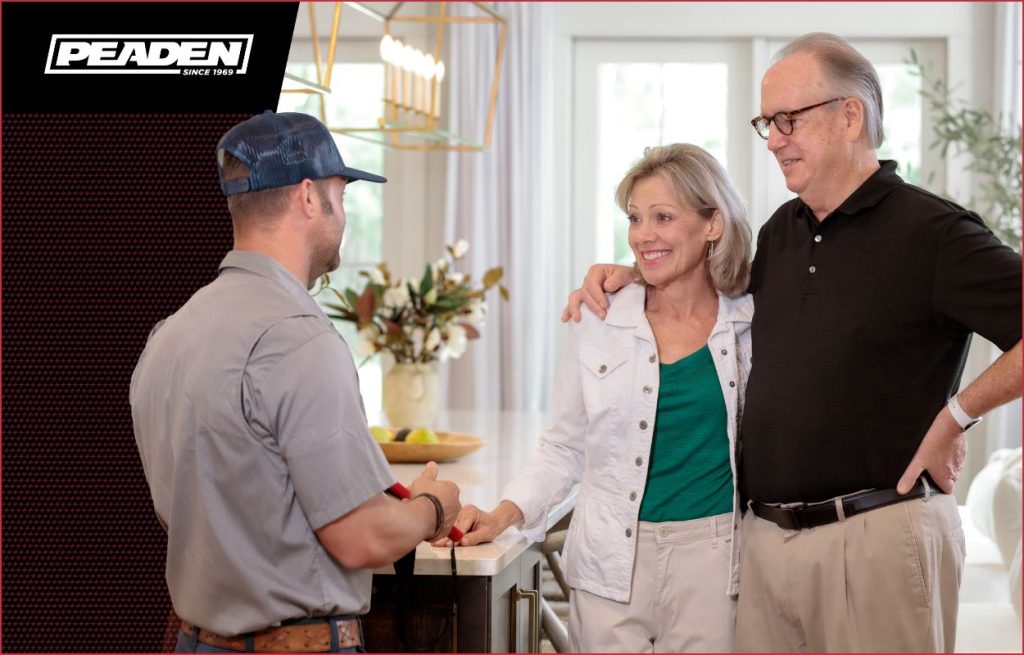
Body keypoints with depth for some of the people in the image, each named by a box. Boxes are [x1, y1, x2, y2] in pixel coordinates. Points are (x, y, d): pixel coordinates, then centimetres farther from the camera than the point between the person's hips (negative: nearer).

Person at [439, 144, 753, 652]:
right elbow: (564, 448, 7)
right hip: (611, 565, 0)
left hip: (712, 560, 0)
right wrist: (502, 516, -4)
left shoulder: (750, 325, 0)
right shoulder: (599, 324, 0)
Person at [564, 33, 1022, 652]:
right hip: (765, 536, 7)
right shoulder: (781, 231, 14)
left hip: (878, 536, -7)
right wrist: (633, 275, 18)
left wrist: (955, 416, -14)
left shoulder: (930, 231, -9)